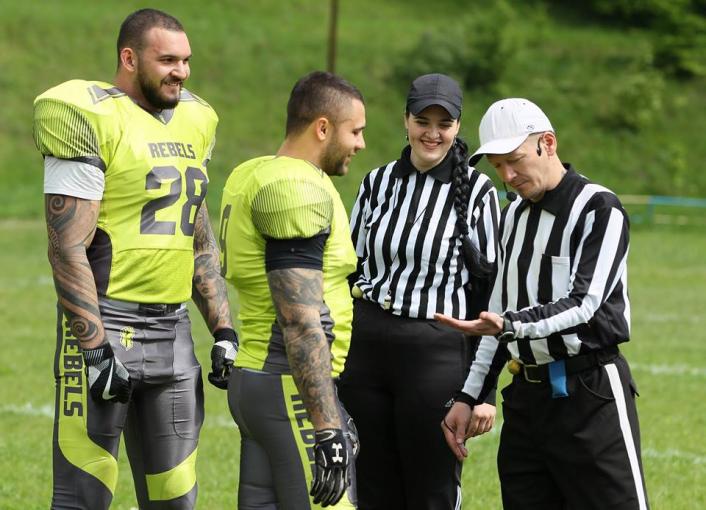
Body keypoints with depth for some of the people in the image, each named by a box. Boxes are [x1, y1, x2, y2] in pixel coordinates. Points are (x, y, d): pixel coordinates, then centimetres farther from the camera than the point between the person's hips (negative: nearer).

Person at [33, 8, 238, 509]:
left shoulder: (191, 124, 14)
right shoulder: (94, 121, -10)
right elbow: (68, 248, -15)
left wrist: (223, 331, 15)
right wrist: (96, 351, -19)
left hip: (173, 328, 8)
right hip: (106, 323, -8)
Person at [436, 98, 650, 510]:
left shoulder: (599, 209, -7)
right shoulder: (514, 215, 17)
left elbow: (583, 305, -17)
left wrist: (510, 324, -31)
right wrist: (470, 396, 16)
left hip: (590, 390, -7)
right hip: (527, 394, 7)